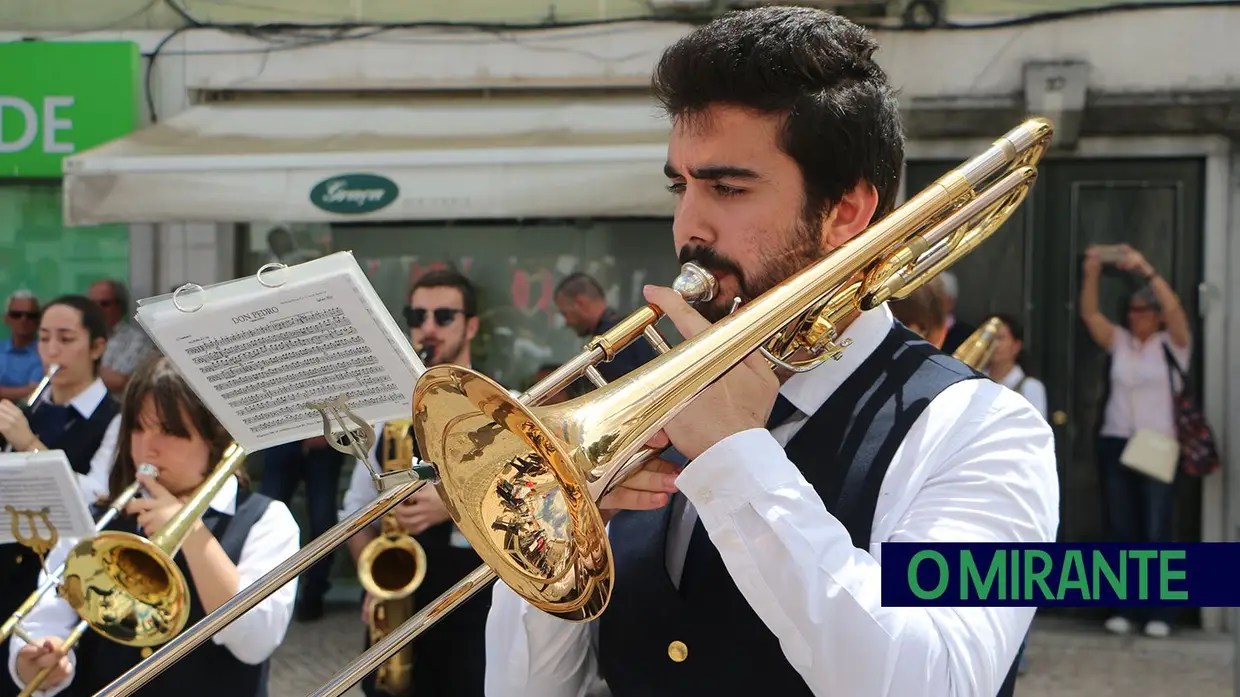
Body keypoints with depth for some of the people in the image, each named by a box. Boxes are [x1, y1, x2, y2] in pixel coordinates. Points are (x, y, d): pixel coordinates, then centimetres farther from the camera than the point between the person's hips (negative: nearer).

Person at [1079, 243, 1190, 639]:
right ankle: (1125, 608, 11)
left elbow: (1175, 310, -16)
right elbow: (1089, 314, 1)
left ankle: (1159, 613, 1)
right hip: (1115, 444, 4)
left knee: (1156, 530, -4)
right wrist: (1092, 273, -13)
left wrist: (1146, 270, -22)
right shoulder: (1119, 342, 11)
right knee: (1120, 529, 6)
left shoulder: (1172, 345, 1)